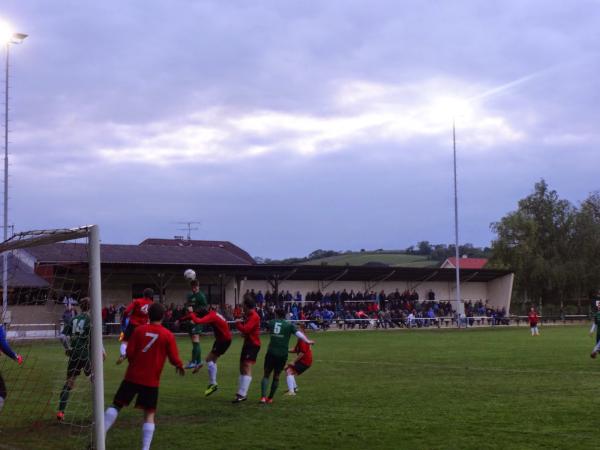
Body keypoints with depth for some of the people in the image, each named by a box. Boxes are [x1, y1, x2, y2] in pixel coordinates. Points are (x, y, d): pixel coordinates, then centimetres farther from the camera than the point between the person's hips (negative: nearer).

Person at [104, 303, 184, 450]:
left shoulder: (139, 330, -1)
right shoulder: (168, 335, -3)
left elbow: (129, 352, -4)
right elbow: (174, 359, -4)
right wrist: (180, 366, 17)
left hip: (132, 376, 1)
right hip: (151, 381, -1)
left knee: (116, 405, 10)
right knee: (149, 414, 7)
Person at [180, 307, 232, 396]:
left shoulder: (211, 316, -23)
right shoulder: (213, 314, 4)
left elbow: (198, 321, -37)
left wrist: (192, 315, -16)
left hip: (224, 340, -10)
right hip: (222, 339, 10)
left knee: (209, 359, -9)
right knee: (213, 360, 15)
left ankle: (213, 384, -8)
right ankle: (213, 384, 21)